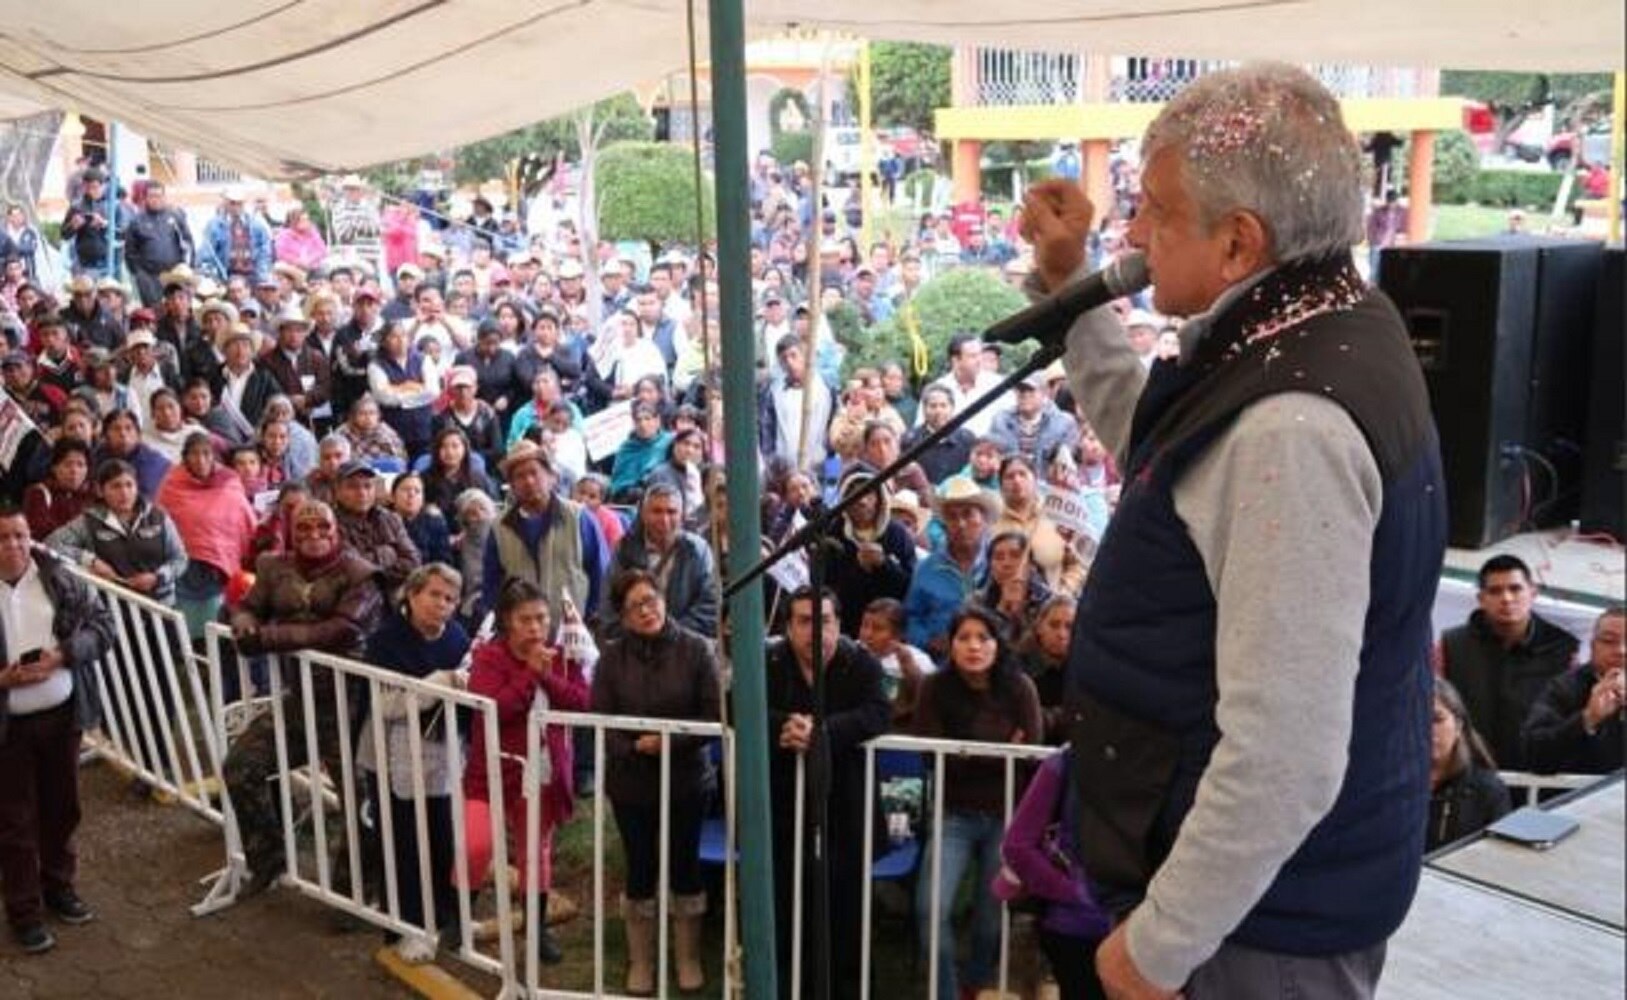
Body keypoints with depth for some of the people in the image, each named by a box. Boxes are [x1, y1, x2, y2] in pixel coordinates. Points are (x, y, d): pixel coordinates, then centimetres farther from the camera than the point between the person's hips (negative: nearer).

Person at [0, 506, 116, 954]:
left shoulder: (59, 577, -4)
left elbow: (102, 623, 0)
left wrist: (62, 655, -16)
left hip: (62, 713, 3)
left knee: (62, 807, 18)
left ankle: (59, 886, 38)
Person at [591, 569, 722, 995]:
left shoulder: (696, 649, -10)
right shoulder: (612, 656, -5)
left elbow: (715, 715, -11)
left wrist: (672, 741, -21)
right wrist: (635, 747, -22)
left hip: (688, 780, -1)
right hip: (630, 782, 1)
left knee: (685, 867, 12)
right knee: (640, 871, 11)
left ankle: (689, 959, 30)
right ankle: (640, 961, 30)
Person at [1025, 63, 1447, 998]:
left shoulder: (1290, 427, -31)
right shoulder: (1327, 328, 1)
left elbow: (1283, 761, -32)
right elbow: (1151, 439, 20)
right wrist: (1066, 287, 11)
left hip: (1264, 901, -9)